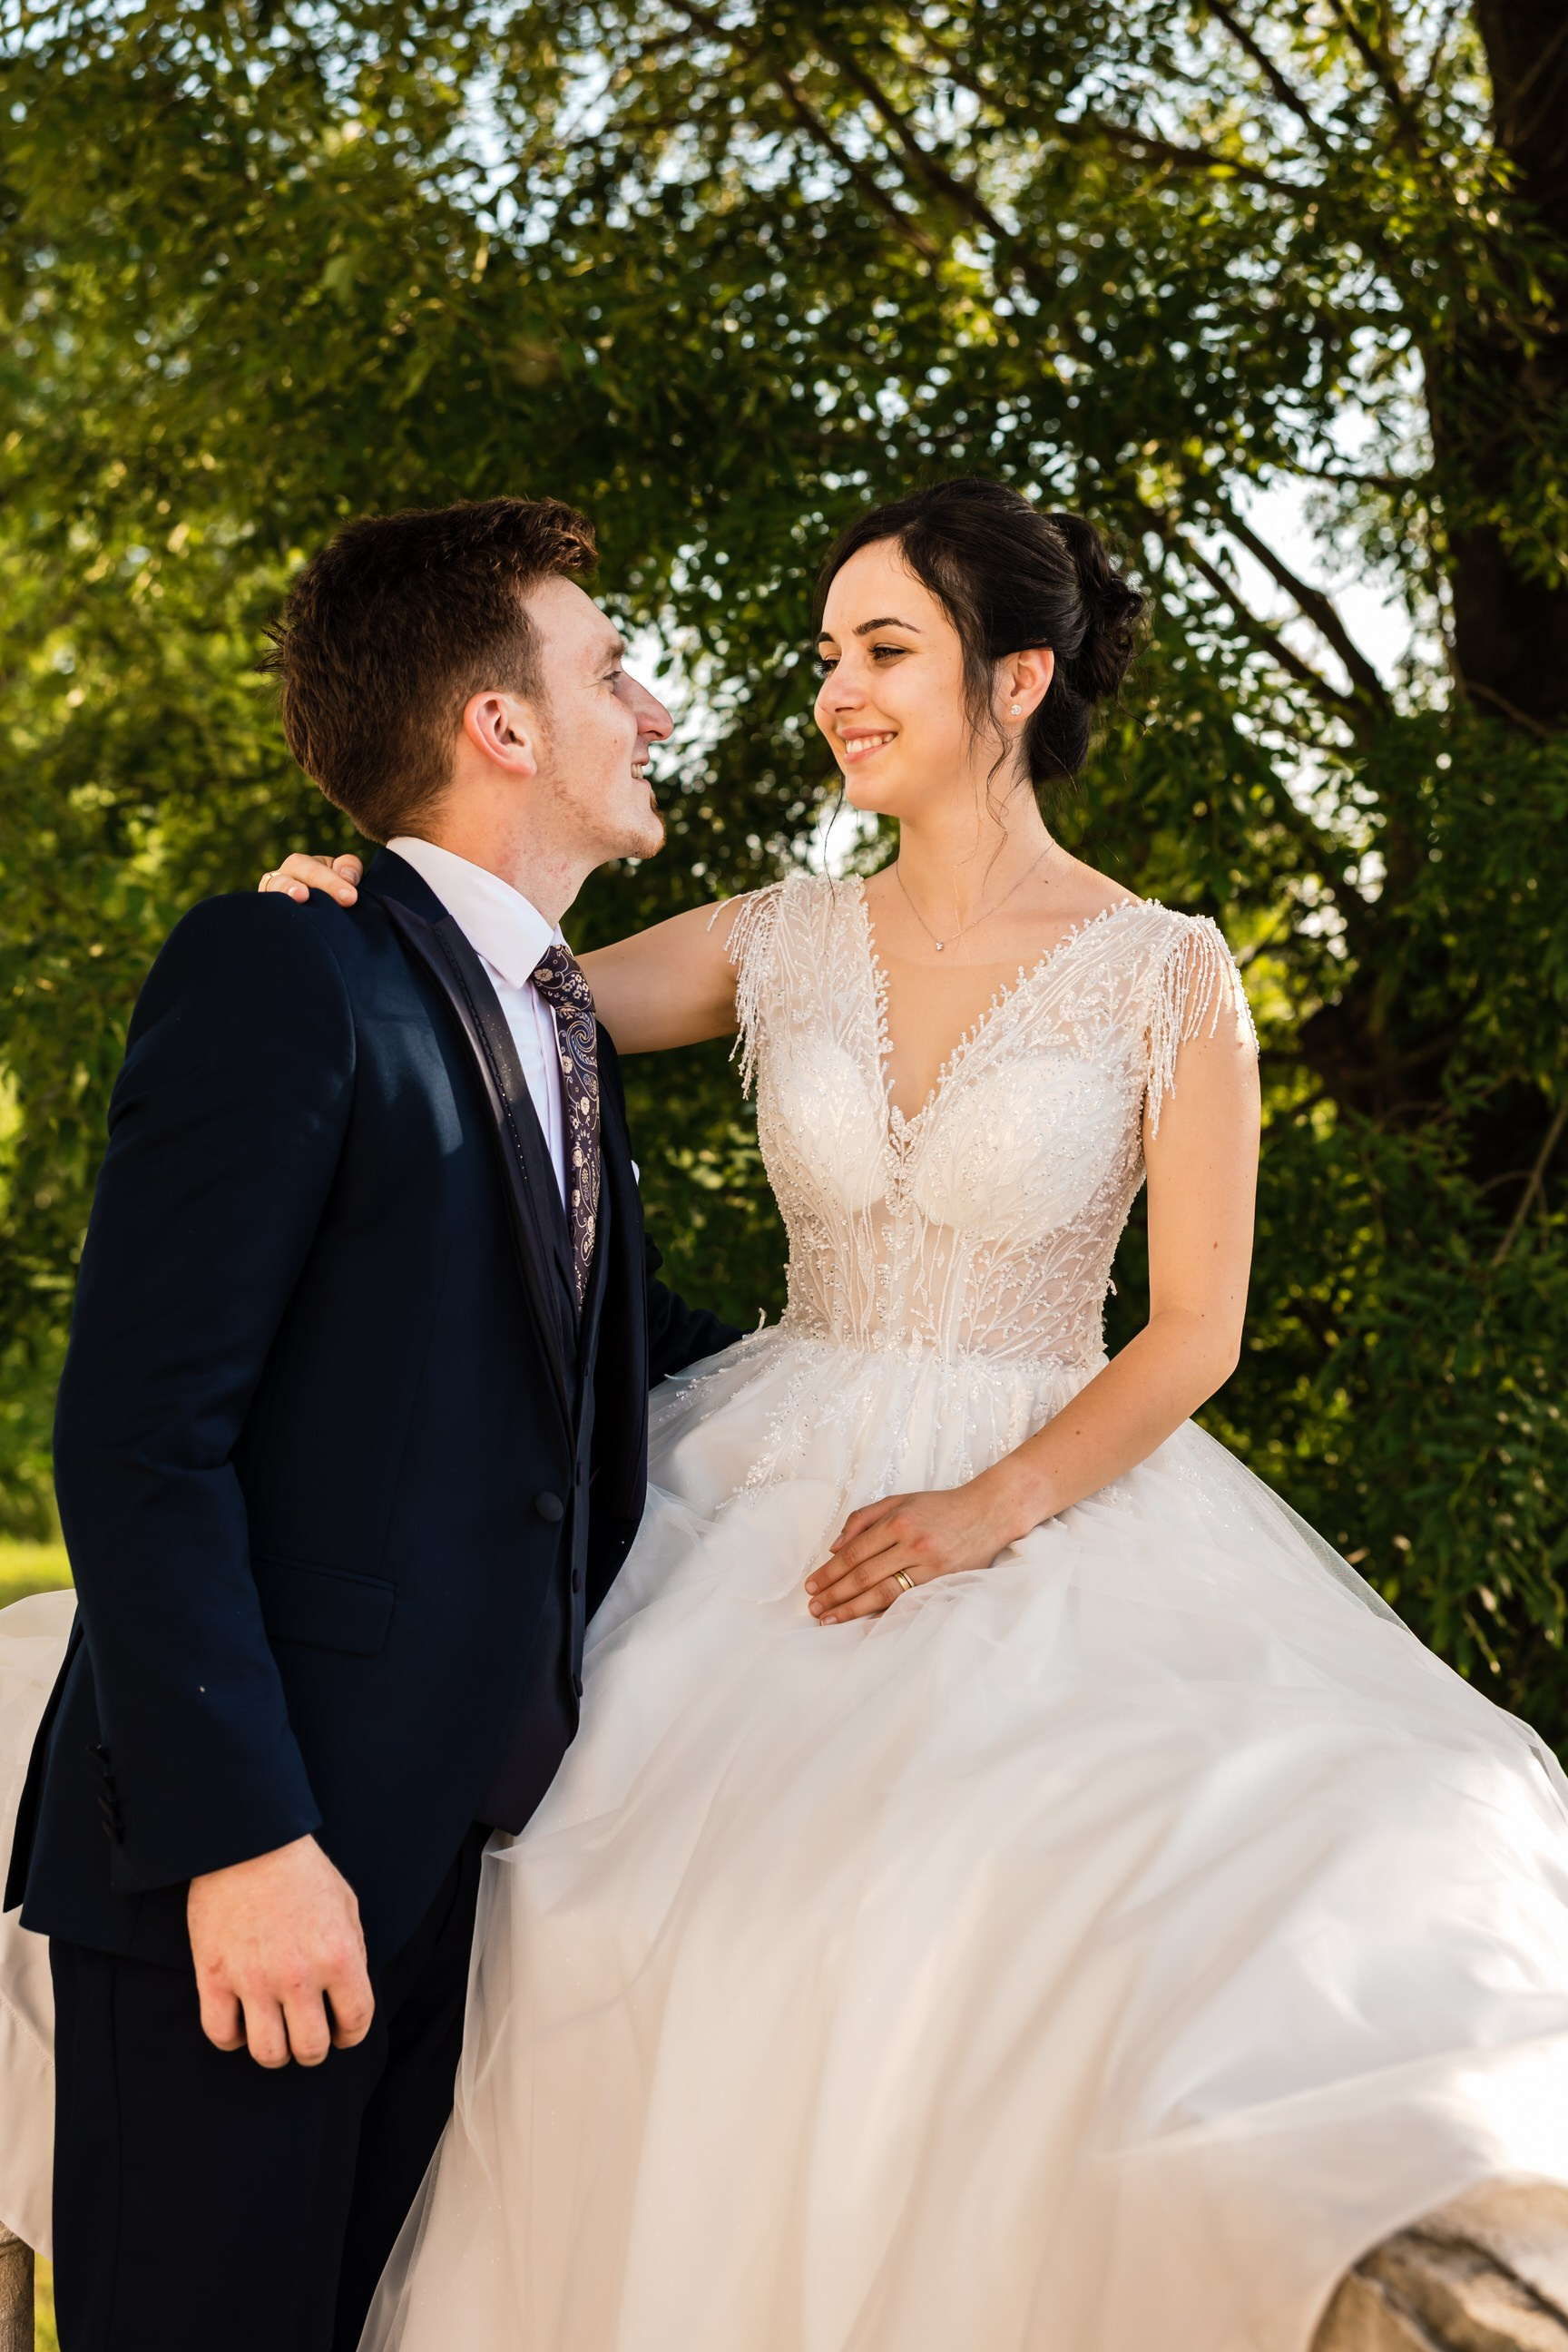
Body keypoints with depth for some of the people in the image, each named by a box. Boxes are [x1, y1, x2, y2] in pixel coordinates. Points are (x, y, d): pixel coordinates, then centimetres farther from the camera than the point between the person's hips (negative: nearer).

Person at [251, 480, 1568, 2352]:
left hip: (1055, 1511, -3)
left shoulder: (1165, 974, -3)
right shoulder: (784, 944, 6)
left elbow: (1195, 1331, -4)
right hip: (776, 1498, 3)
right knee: (637, 1941, -15)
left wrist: (990, 1511, -16)